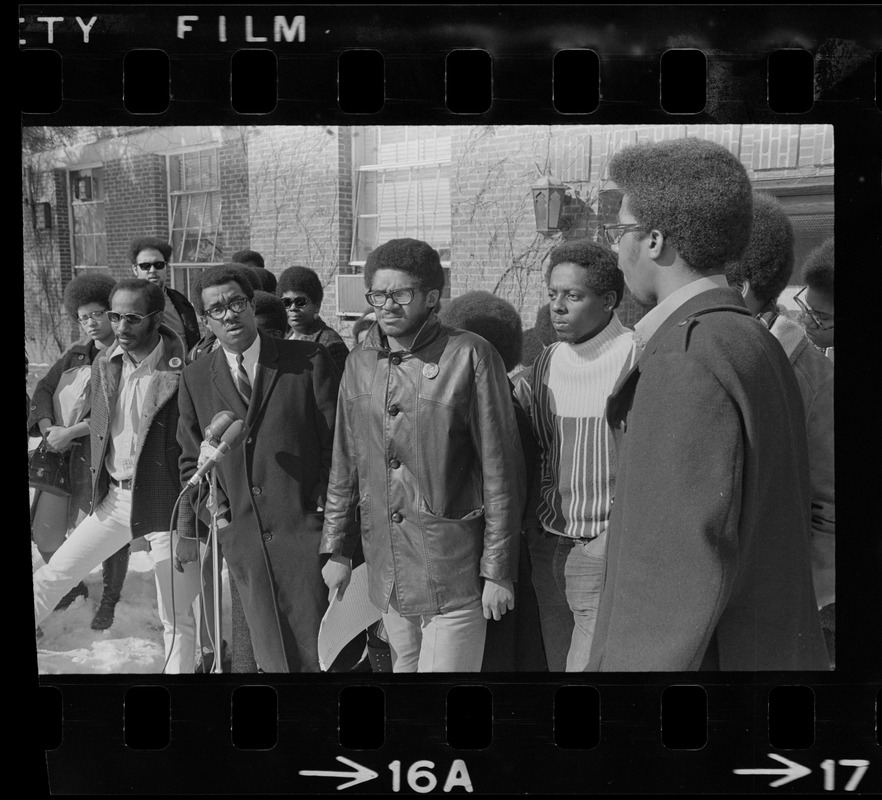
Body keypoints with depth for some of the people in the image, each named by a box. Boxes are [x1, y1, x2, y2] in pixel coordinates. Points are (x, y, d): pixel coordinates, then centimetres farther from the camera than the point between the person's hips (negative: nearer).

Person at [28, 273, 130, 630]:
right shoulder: (76, 354, 13)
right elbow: (44, 388, 11)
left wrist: (70, 432, -17)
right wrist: (48, 427, -7)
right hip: (59, 453, 6)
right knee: (44, 529, 9)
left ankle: (109, 600, 22)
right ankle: (71, 585, 34)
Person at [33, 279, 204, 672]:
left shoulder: (182, 370, -16)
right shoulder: (105, 364, 4)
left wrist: (190, 515, -16)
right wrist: (96, 490, 12)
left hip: (165, 502, -6)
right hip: (113, 497, 6)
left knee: (176, 617, 3)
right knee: (51, 575, 12)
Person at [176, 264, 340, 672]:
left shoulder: (308, 360, -2)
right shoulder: (195, 378, 8)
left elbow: (338, 439, -1)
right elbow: (190, 458, 16)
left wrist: (327, 507, -5)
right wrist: (211, 509, 3)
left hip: (306, 530, -3)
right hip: (242, 538, 3)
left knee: (318, 652, 1)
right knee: (271, 656, 11)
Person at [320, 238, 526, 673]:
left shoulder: (469, 356, -10)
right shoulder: (359, 363, 7)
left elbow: (500, 469, -9)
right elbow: (345, 466, 14)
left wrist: (498, 569, -9)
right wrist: (337, 550, 14)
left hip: (453, 570, -5)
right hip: (386, 568, 5)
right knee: (403, 666, 15)